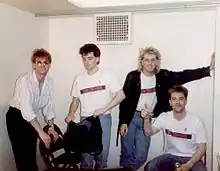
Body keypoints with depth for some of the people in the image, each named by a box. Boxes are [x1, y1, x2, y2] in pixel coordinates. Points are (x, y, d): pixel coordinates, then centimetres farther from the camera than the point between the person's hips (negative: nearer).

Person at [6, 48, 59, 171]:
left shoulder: (49, 81, -7)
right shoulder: (25, 80, -27)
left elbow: (48, 106, -1)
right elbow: (26, 109, -35)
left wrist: (52, 128, -9)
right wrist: (41, 133, -39)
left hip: (31, 118, 5)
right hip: (16, 117, -5)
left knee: (32, 154, 11)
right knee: (22, 154, -3)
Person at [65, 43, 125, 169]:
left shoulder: (106, 75, -3)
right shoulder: (79, 79, 6)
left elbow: (121, 95, -7)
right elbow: (76, 100, 13)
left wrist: (103, 109, -13)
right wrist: (71, 114, -5)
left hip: (103, 119, -2)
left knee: (102, 152, 4)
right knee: (86, 152, 4)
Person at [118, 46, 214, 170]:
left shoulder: (162, 76, -1)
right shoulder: (133, 76, -9)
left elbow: (183, 76, -9)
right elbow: (124, 100, -8)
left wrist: (208, 69, -18)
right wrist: (123, 122, -11)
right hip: (131, 118, -3)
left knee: (141, 157, 7)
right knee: (126, 154, 5)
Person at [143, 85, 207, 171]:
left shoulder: (196, 122, -13)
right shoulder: (164, 117, -5)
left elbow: (201, 148, -8)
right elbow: (149, 133, -9)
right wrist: (146, 119, -29)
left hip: (190, 158, -2)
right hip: (170, 156, 2)